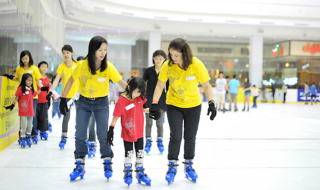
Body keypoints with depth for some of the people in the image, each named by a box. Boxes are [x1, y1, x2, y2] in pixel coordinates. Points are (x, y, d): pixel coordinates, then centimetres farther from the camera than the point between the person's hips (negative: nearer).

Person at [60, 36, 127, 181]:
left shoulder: (108, 67, -16)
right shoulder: (82, 65, -15)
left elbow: (122, 83, -16)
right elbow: (71, 80, -2)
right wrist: (63, 99, -3)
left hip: (101, 103, -1)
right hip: (84, 102, 1)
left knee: (103, 135, -4)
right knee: (80, 135, 1)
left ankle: (107, 163, 19)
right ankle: (80, 166, 16)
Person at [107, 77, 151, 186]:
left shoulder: (140, 97, -6)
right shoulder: (121, 101, -22)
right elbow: (116, 117, -19)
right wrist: (111, 130, -20)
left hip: (139, 132, 5)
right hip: (127, 133, -5)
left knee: (140, 153, 15)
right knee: (128, 154, 10)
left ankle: (140, 173, 30)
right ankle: (127, 173, 30)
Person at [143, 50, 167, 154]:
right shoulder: (149, 71, -3)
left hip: (161, 99, 0)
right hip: (149, 98, 0)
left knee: (159, 122, 7)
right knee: (149, 122, 5)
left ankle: (160, 142, 19)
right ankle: (148, 142, 15)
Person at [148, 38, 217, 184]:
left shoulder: (197, 64, -19)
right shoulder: (167, 65, -17)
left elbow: (206, 85, -9)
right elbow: (160, 85, -8)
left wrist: (211, 103, -16)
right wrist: (154, 104, -16)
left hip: (193, 105, 0)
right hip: (174, 105, 0)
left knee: (190, 138, 9)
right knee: (175, 137, -5)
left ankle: (188, 165, 29)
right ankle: (172, 166, 15)